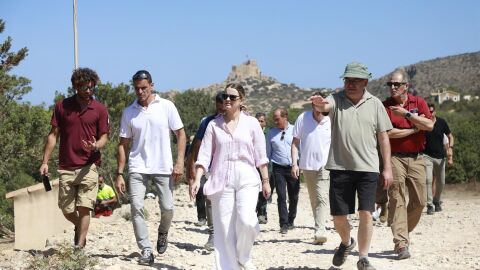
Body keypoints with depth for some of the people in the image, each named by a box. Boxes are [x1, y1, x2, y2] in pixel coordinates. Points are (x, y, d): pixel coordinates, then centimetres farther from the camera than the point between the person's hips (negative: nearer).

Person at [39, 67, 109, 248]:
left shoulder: (100, 109, 0)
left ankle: (79, 246, -5)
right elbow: (53, 135, 6)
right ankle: (80, 227, 38)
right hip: (66, 167, 2)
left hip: (89, 166, -2)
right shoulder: (62, 106, 3)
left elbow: (104, 137, 2)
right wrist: (45, 162, 1)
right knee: (66, 209, 7)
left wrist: (95, 146, -21)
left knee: (84, 207, -9)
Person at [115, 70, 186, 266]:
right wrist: (119, 174, 2)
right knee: (136, 208, -9)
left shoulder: (166, 106, -1)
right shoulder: (129, 112, 5)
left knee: (167, 208, -2)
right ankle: (146, 251, -2)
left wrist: (179, 163, -8)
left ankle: (163, 233, 31)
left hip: (163, 168, -1)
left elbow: (180, 134, 2)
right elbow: (123, 144, 7)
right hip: (137, 168, 1)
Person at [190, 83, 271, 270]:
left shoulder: (251, 123, 4)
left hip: (247, 179, -1)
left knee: (246, 221, -20)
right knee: (224, 228, 0)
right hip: (221, 180, 1)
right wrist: (197, 180, -6)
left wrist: (265, 180, 7)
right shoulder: (214, 124, 6)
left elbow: (260, 155, 7)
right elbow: (204, 155, 4)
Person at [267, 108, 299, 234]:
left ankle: (290, 221, 27)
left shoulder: (295, 130, 3)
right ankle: (284, 224, -4)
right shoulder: (271, 133, 7)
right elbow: (268, 152, 10)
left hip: (293, 167, 0)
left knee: (293, 197, 9)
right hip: (278, 168, 0)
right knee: (281, 196, -7)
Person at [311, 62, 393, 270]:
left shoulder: (375, 104, 4)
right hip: (340, 167, 0)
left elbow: (383, 137, 7)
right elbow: (325, 106, -23)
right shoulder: (336, 100, 1)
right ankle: (346, 242, 38)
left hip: (367, 168, 0)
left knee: (366, 214, -7)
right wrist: (319, 104, -48)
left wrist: (387, 168, 4)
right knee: (338, 216, 8)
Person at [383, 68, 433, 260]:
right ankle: (401, 244, -9)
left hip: (416, 159, 3)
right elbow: (387, 132, -13)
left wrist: (407, 114, -14)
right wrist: (413, 129, -9)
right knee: (397, 200, -8)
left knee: (419, 201, 6)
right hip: (395, 158, -3)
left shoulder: (418, 102, 6)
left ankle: (404, 232, 28)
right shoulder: (385, 106, 0)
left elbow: (429, 125, -7)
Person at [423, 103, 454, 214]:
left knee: (441, 182, 8)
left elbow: (450, 136, 7)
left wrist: (450, 149, -8)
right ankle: (430, 205, -14)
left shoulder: (441, 122, -1)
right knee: (428, 180, -16)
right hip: (427, 156, -2)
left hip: (440, 156, 2)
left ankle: (437, 201, 31)